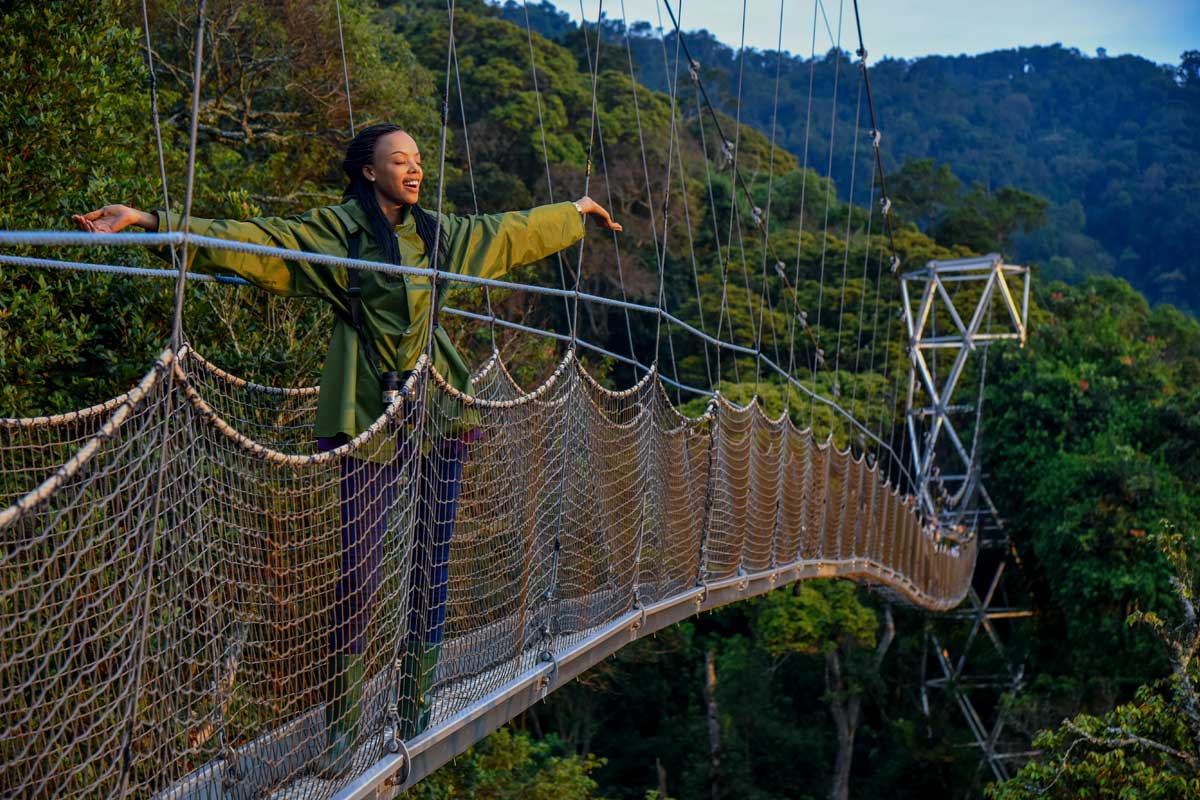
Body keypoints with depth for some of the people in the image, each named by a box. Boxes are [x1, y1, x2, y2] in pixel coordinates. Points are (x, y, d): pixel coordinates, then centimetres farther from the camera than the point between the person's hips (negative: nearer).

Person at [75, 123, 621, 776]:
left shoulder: (438, 234, 15)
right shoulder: (333, 231, 0)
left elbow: (511, 232, 30)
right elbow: (251, 242, -9)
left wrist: (575, 212, 43)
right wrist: (153, 222, -19)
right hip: (370, 421, -5)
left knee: (431, 570, 6)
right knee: (357, 572, -9)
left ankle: (415, 719, 18)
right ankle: (343, 721, 5)